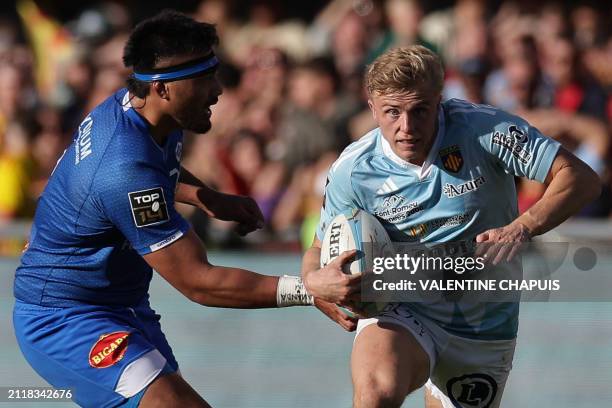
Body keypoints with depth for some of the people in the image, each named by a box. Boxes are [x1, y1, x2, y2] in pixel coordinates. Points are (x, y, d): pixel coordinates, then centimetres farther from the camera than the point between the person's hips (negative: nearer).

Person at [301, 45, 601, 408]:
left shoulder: (484, 129, -16)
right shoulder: (352, 171, -10)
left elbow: (582, 178, -17)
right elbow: (321, 249, 5)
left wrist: (521, 228, -33)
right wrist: (315, 280, -20)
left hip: (485, 329, 1)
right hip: (400, 312, -1)